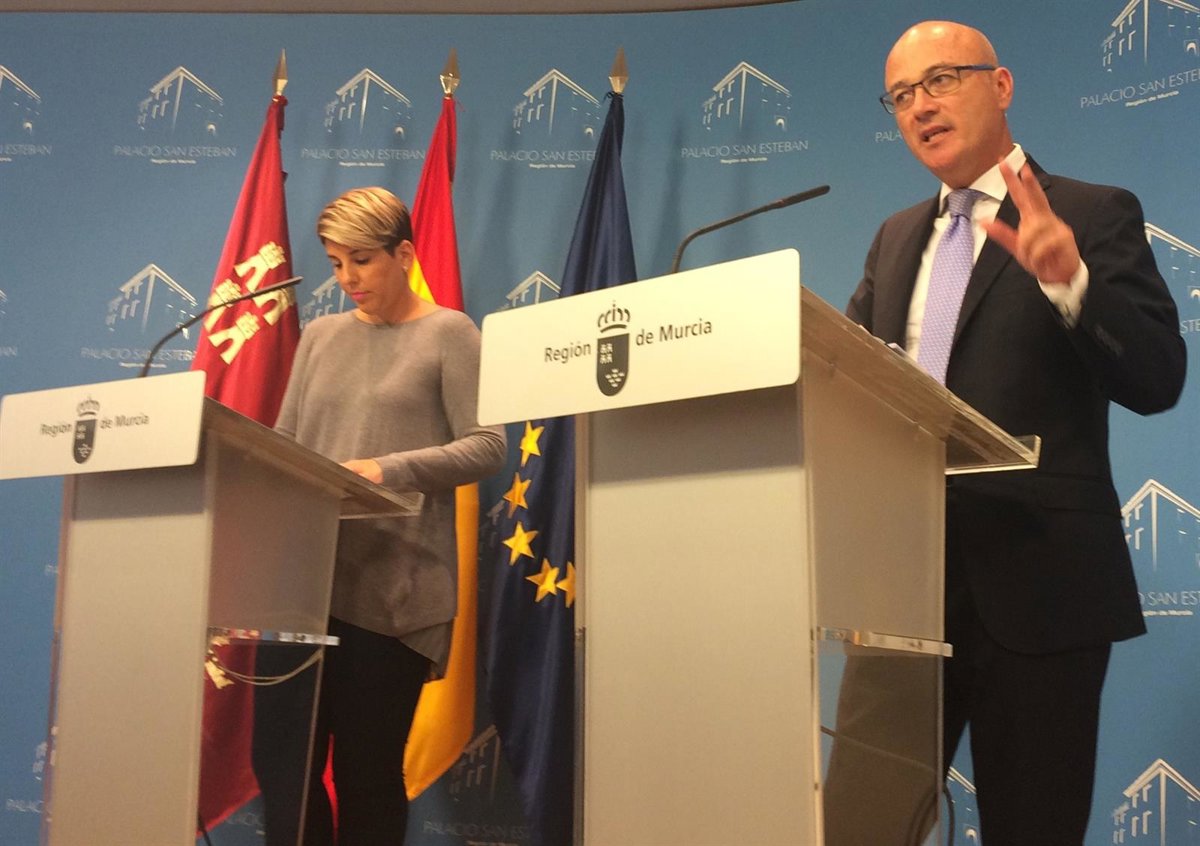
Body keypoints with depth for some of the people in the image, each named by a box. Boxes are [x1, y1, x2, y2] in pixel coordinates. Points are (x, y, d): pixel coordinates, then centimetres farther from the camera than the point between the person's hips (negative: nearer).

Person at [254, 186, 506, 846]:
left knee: (367, 768, 3)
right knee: (280, 755, 5)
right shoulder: (320, 335, 16)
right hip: (306, 578, 5)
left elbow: (487, 446, -8)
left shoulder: (449, 334, 1)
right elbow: (282, 444, 16)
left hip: (394, 586, -5)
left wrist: (389, 469, -20)